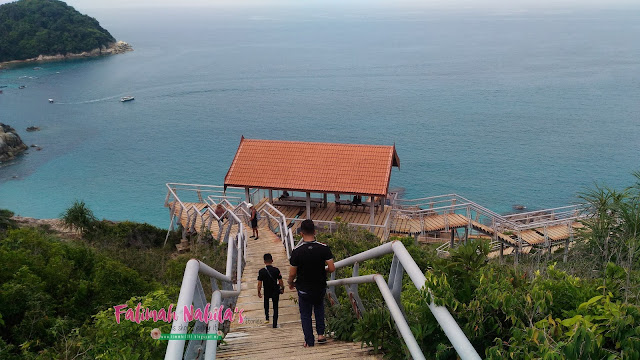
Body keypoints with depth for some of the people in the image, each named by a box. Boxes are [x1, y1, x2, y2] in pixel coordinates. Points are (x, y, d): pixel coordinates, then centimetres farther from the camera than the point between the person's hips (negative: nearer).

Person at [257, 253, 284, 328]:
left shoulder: (261, 271, -15)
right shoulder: (276, 270, -15)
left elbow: (259, 284, -11)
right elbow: (280, 281, -9)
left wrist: (259, 292, 4)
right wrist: (282, 288, 10)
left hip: (267, 292, 1)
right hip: (275, 292, -1)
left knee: (266, 302, 32)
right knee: (275, 307, 14)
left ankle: (266, 318, 24)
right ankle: (275, 324, 14)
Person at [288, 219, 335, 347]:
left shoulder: (297, 251, -19)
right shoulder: (324, 248, -15)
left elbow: (292, 273, -12)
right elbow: (332, 268, -15)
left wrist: (290, 283, 9)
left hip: (304, 289, -2)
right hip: (320, 287, 2)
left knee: (305, 314, 16)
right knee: (319, 308, 29)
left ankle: (309, 342, 19)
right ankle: (320, 334, 21)